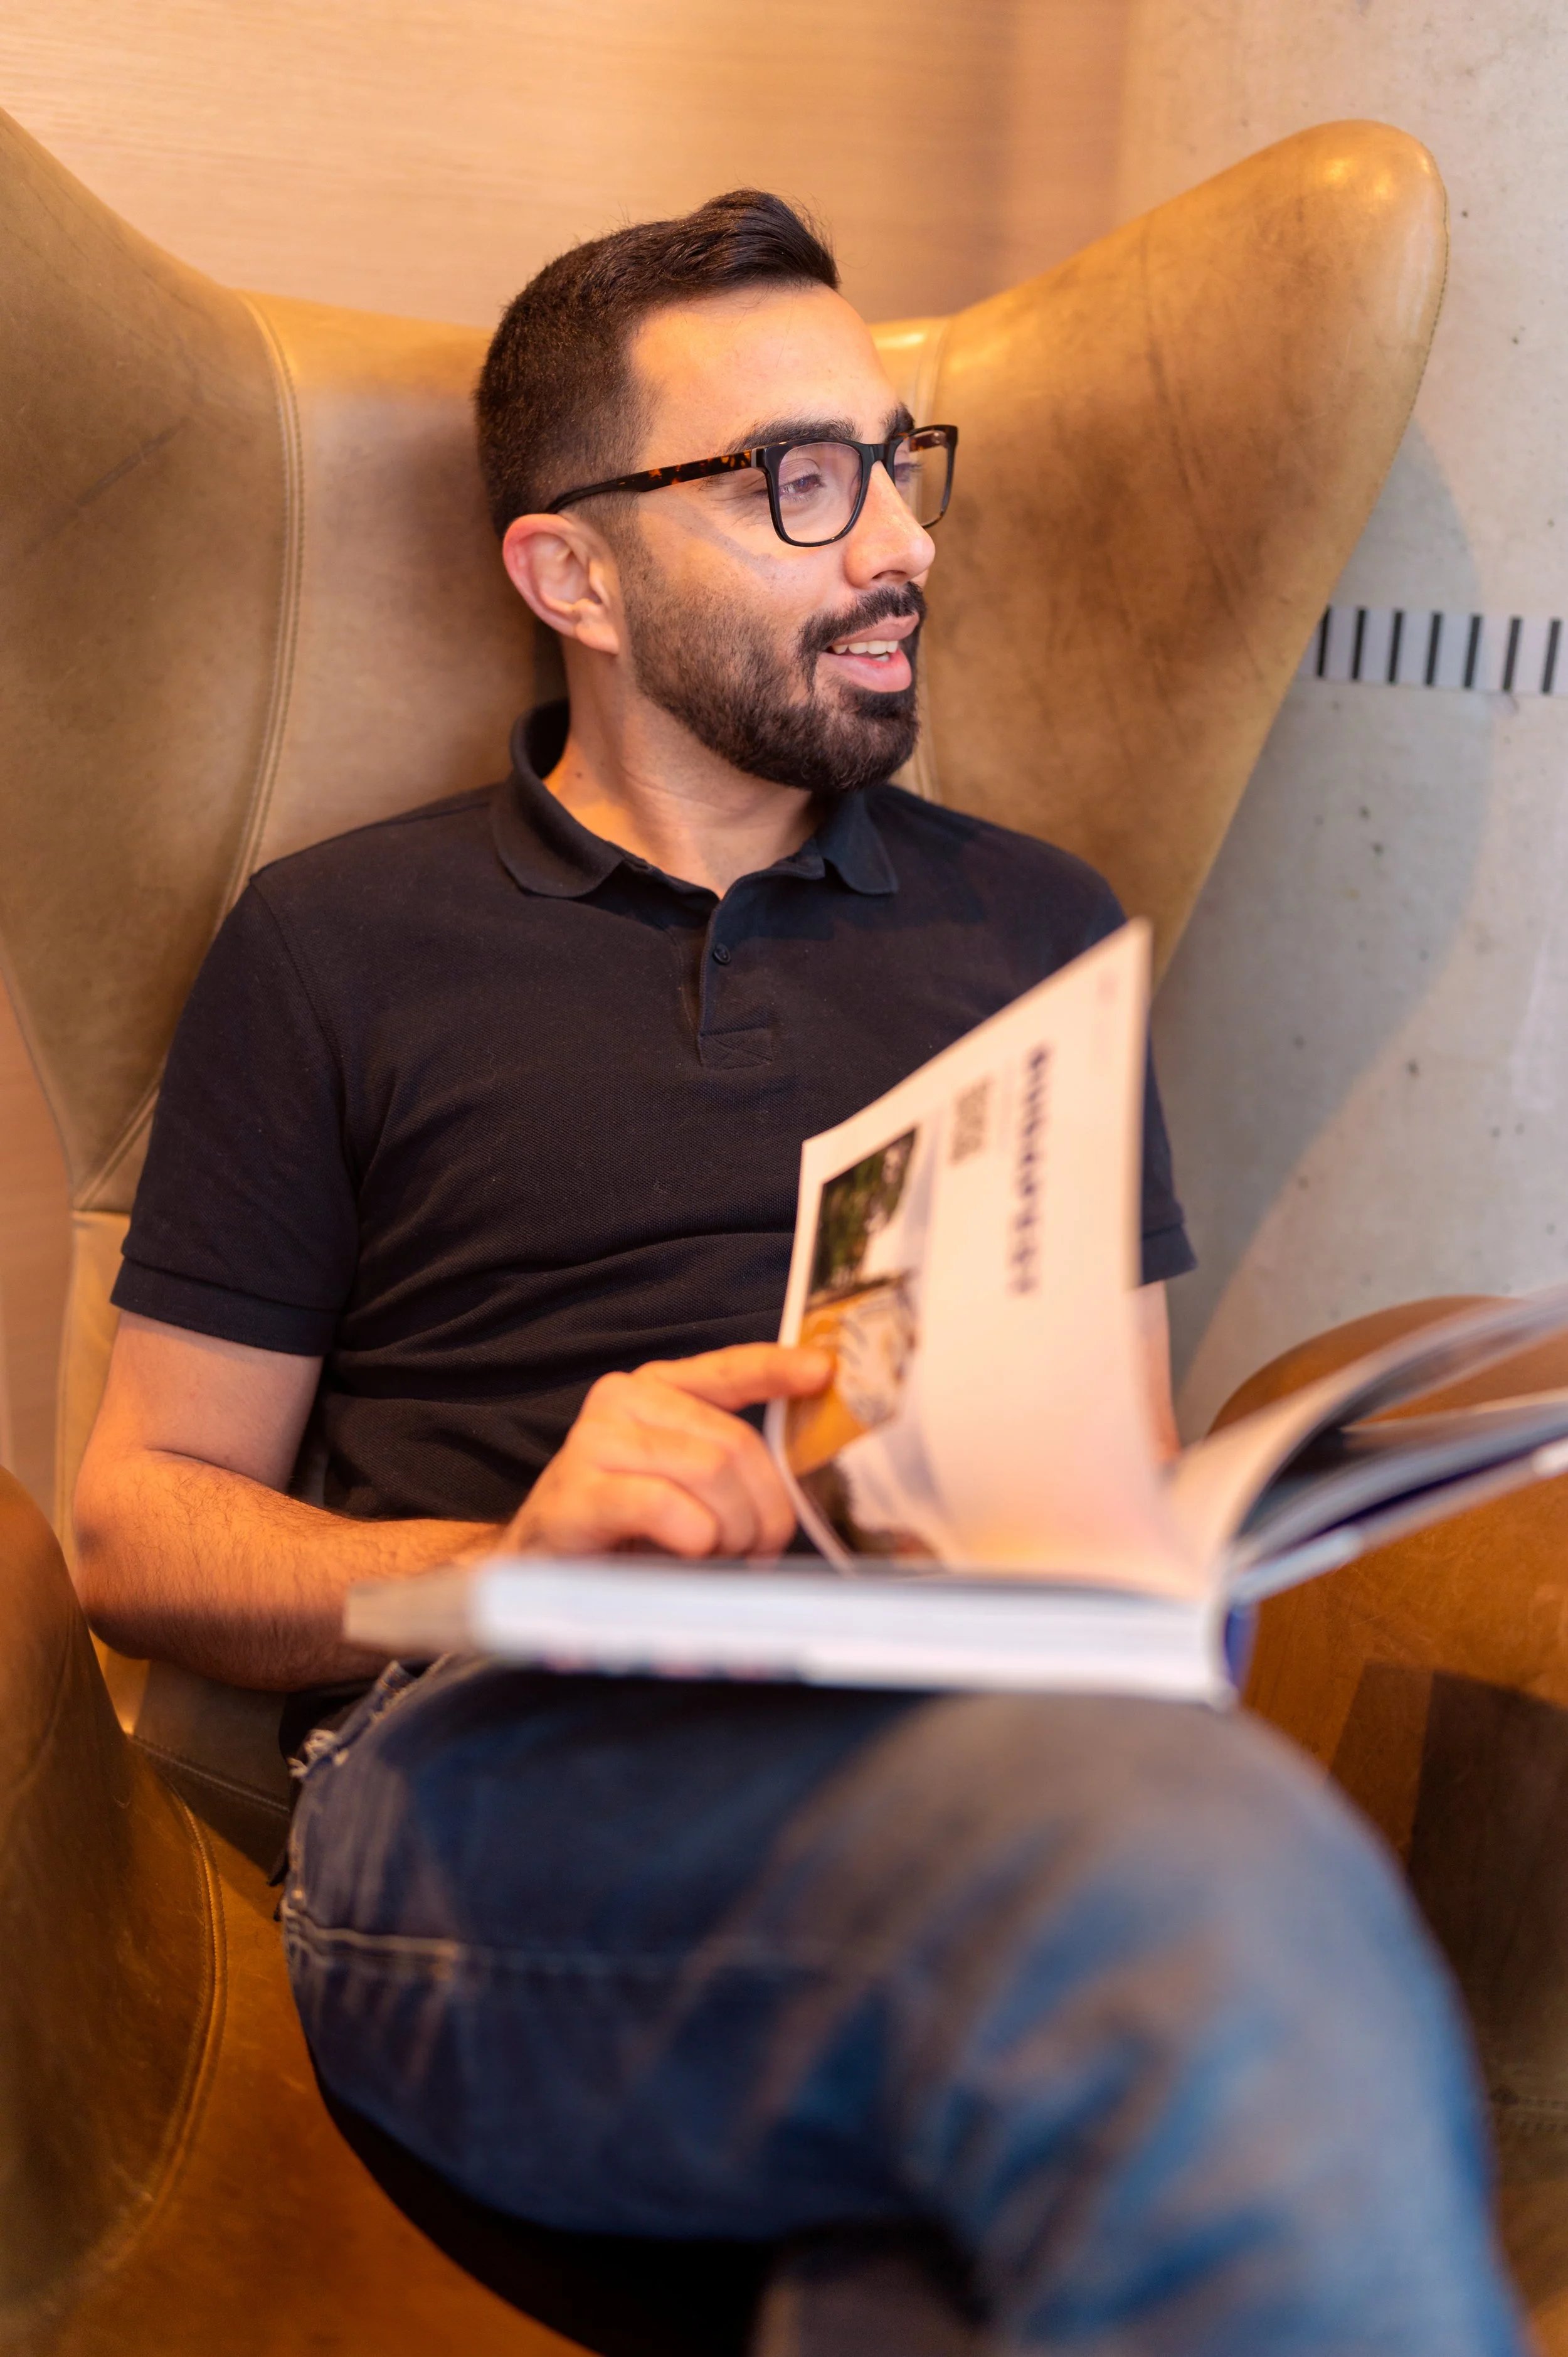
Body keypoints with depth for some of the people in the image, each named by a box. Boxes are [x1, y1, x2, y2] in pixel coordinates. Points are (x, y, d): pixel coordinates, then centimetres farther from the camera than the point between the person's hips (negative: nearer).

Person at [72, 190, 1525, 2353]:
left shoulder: (1034, 929, 23)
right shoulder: (338, 947, 14)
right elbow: (141, 1520, 11)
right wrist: (507, 1565, -10)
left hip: (981, 1747, 3)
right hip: (503, 1767, -2)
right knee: (1205, 1878, -35)